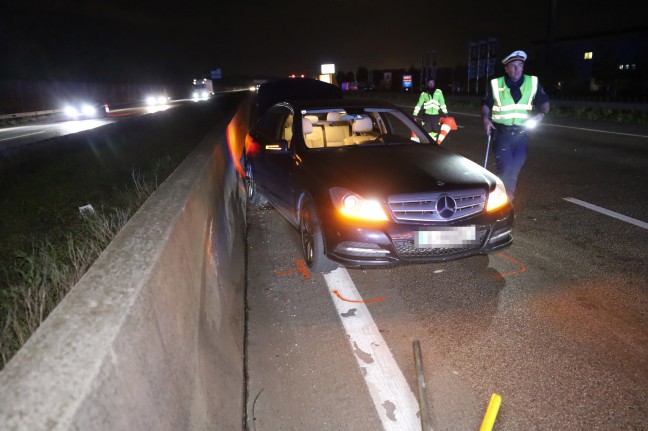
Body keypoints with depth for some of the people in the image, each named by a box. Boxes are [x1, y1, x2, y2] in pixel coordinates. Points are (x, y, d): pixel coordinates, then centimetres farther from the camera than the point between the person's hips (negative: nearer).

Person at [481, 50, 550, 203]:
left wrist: (542, 113, -11)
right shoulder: (496, 84, 0)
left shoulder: (533, 82, 3)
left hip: (521, 133, 2)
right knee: (505, 167, -13)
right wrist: (485, 118, -10)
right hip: (501, 132, -2)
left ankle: (508, 194, 25)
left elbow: (544, 102, 10)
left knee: (516, 167, 8)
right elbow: (486, 104, 9)